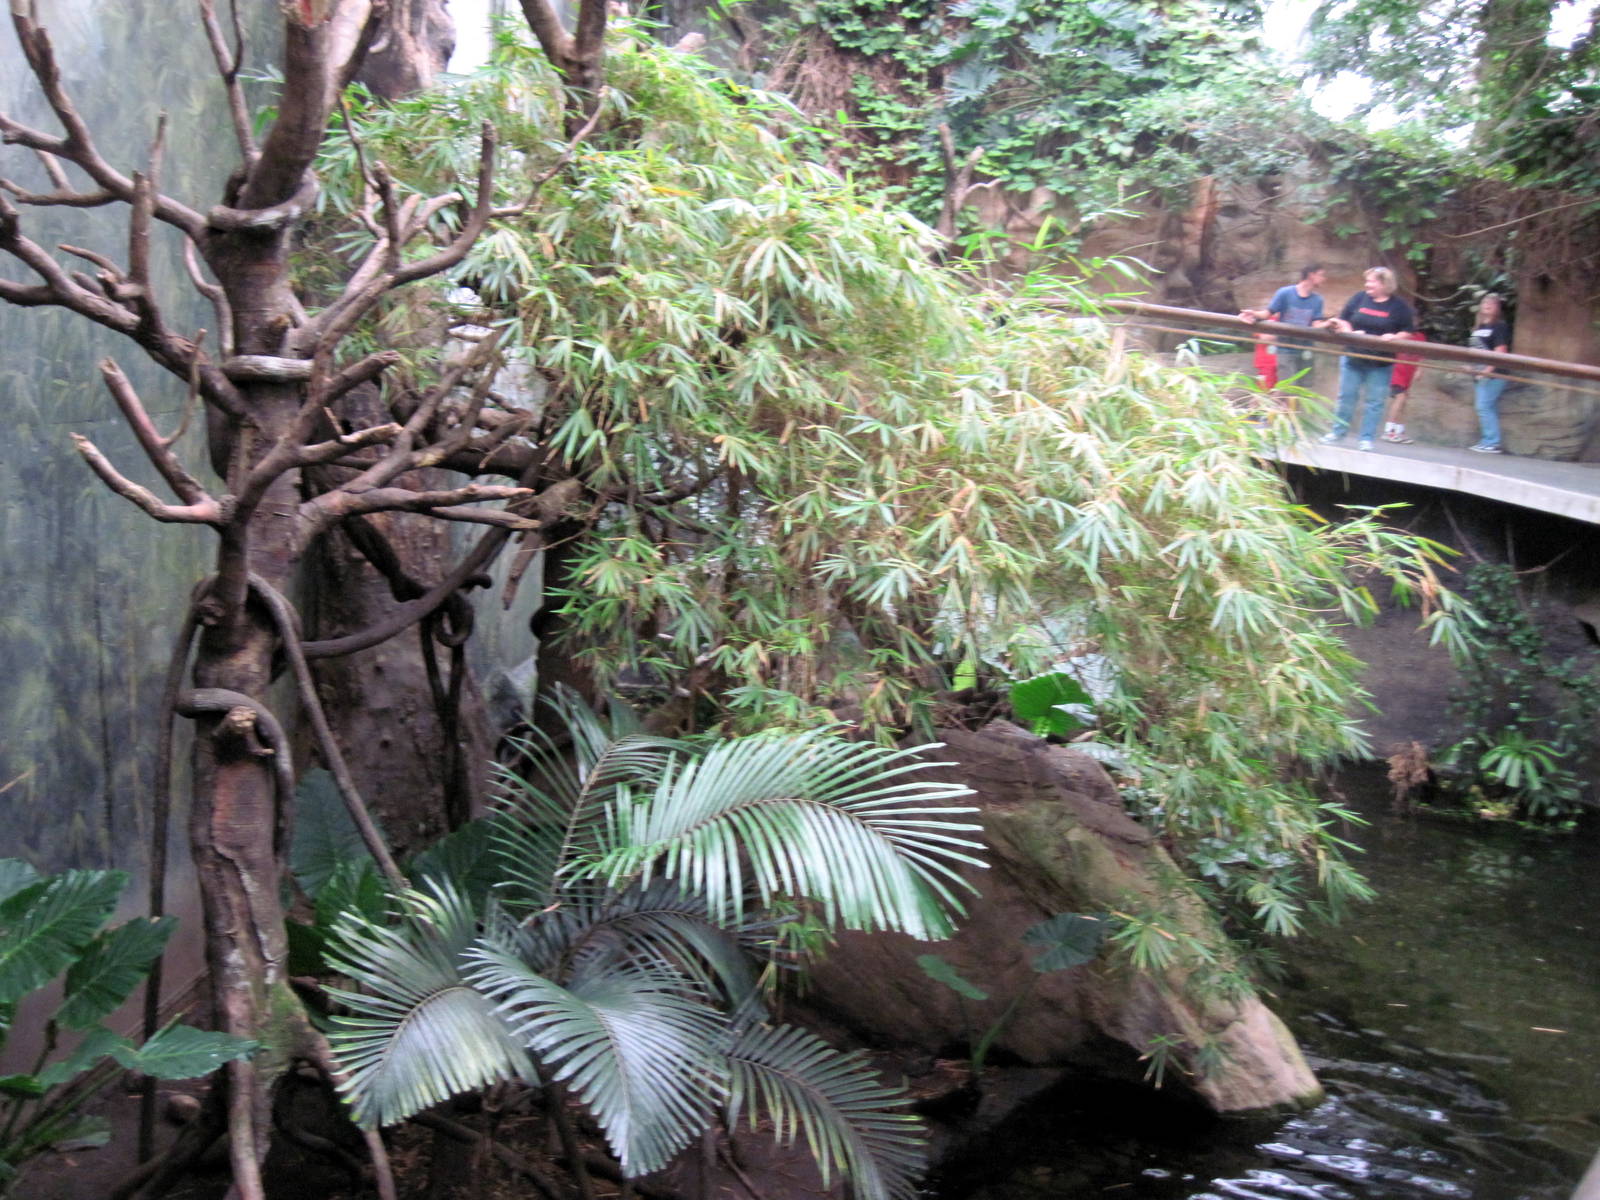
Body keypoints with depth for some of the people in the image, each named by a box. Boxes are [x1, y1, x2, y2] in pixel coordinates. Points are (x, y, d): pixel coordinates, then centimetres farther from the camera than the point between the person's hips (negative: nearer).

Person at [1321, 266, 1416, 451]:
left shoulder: (1399, 306, -3)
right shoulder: (1359, 298, 3)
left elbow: (1408, 331, 0)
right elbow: (1342, 320, 9)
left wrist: (1394, 337, -18)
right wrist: (1348, 332, -10)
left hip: (1381, 363, -2)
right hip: (1353, 358, 2)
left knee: (1375, 401, 0)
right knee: (1346, 396, 8)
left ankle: (1367, 439, 6)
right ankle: (1338, 432, 20)